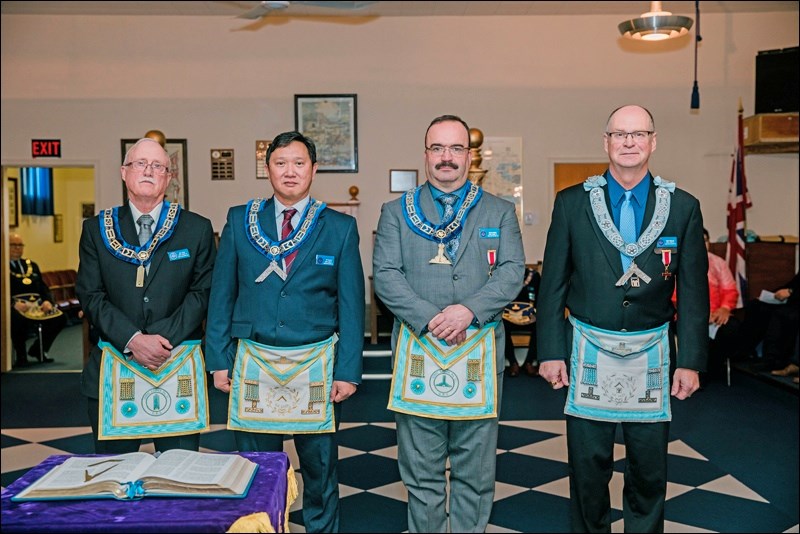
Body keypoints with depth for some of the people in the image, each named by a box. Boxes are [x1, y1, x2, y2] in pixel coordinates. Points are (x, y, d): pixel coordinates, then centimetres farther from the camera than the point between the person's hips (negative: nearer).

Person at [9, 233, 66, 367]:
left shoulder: (32, 265, 25)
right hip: (15, 306, -5)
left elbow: (44, 288, 19)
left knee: (60, 318, -18)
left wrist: (48, 301, -3)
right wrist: (14, 304, -23)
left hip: (36, 304, 6)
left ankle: (38, 349, 6)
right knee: (20, 320, -38)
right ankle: (20, 355, -10)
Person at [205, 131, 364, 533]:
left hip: (316, 364, -1)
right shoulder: (239, 221, 4)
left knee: (320, 467, 12)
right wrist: (218, 359, 1)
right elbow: (221, 295, 5)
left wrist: (348, 371, -5)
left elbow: (351, 304, -1)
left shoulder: (340, 227, 1)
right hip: (253, 362, 1)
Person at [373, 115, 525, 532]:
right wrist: (428, 318, -14)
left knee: (474, 471, 10)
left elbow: (512, 272, 0)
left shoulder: (499, 212, 10)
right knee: (421, 472, 9)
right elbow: (385, 275, -1)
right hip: (418, 352, 0)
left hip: (479, 352, 1)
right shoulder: (396, 212, 8)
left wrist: (470, 309, -16)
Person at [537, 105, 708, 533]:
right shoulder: (572, 203, -1)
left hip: (651, 354, 1)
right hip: (588, 352, -1)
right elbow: (552, 284, 0)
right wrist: (550, 351, -3)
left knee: (649, 466, 11)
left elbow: (693, 292, 3)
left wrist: (692, 361, -1)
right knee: (588, 464, 9)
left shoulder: (683, 207, 1)